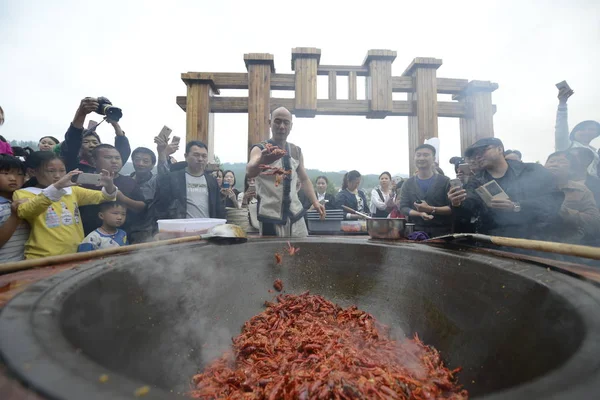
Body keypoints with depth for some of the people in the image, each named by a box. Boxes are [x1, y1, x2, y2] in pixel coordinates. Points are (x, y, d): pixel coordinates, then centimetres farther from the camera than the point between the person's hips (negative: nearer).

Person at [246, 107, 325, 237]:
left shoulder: (297, 151, 6)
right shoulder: (259, 149, -8)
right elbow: (250, 172, -29)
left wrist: (315, 202, 3)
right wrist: (262, 161, -52)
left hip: (295, 215, 5)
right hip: (270, 217, -4)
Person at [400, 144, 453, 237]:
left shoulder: (445, 181, 2)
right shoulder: (408, 184, 9)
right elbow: (403, 207, 2)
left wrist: (431, 209, -18)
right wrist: (420, 214, -16)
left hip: (442, 232, -1)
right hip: (417, 231, 2)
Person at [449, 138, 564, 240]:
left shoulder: (532, 171, 6)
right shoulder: (477, 182, 10)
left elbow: (555, 199, -4)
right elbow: (467, 209, -5)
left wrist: (516, 207, -17)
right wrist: (457, 204, -29)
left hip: (534, 235, -1)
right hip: (493, 237, 1)